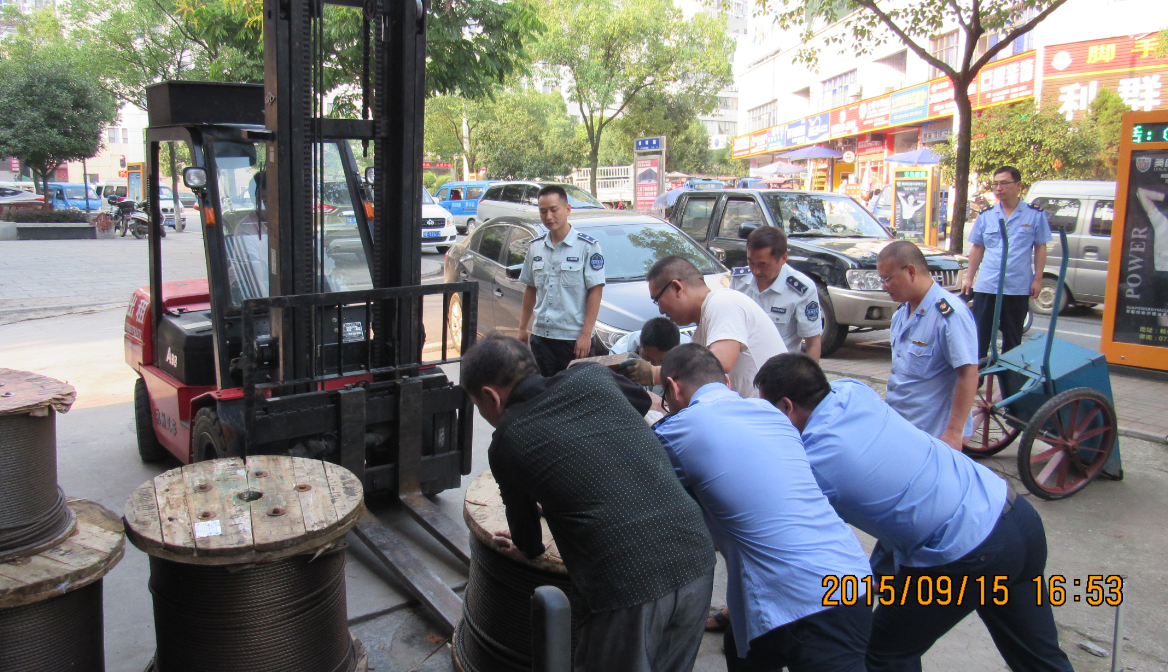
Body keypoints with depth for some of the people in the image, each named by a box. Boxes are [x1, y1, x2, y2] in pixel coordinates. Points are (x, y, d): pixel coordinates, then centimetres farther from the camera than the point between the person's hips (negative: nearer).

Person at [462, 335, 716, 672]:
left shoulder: (505, 442, 2)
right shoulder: (591, 377, 10)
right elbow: (641, 399, 34)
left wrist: (527, 547, 42)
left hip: (627, 583, -5)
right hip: (696, 558, 5)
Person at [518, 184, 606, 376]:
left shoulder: (587, 246, -7)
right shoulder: (535, 247, 10)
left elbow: (595, 290, -10)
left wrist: (586, 334, -15)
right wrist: (523, 328, 15)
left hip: (574, 337, -5)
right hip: (540, 335, 5)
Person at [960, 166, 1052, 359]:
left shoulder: (1035, 215, 0)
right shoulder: (985, 216, 6)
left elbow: (1041, 248, 2)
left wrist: (1037, 279, -4)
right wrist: (969, 278, 7)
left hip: (1018, 288, -1)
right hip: (986, 286, 2)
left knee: (1012, 339, 10)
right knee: (979, 337, 3)